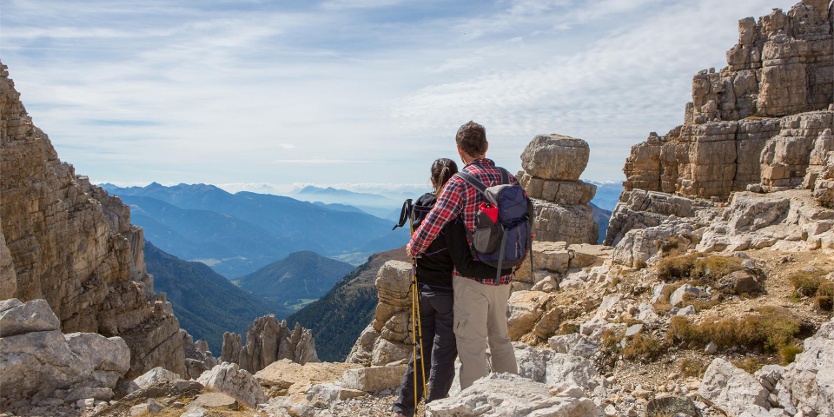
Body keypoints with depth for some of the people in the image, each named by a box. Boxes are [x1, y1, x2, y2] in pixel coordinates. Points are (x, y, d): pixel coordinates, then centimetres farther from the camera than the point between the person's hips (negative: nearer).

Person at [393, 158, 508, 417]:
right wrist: (501, 270, -22)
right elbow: (464, 264, -24)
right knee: (444, 354, 8)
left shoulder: (420, 206, -1)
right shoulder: (452, 215, -21)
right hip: (448, 291, -6)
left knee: (423, 348, 18)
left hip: (424, 288, 6)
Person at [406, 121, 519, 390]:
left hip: (471, 278, -7)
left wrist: (413, 249, 0)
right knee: (500, 339, 22)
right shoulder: (510, 180, 6)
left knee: (471, 345, 1)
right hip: (503, 277, 7)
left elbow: (433, 224, -18)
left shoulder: (461, 182, -13)